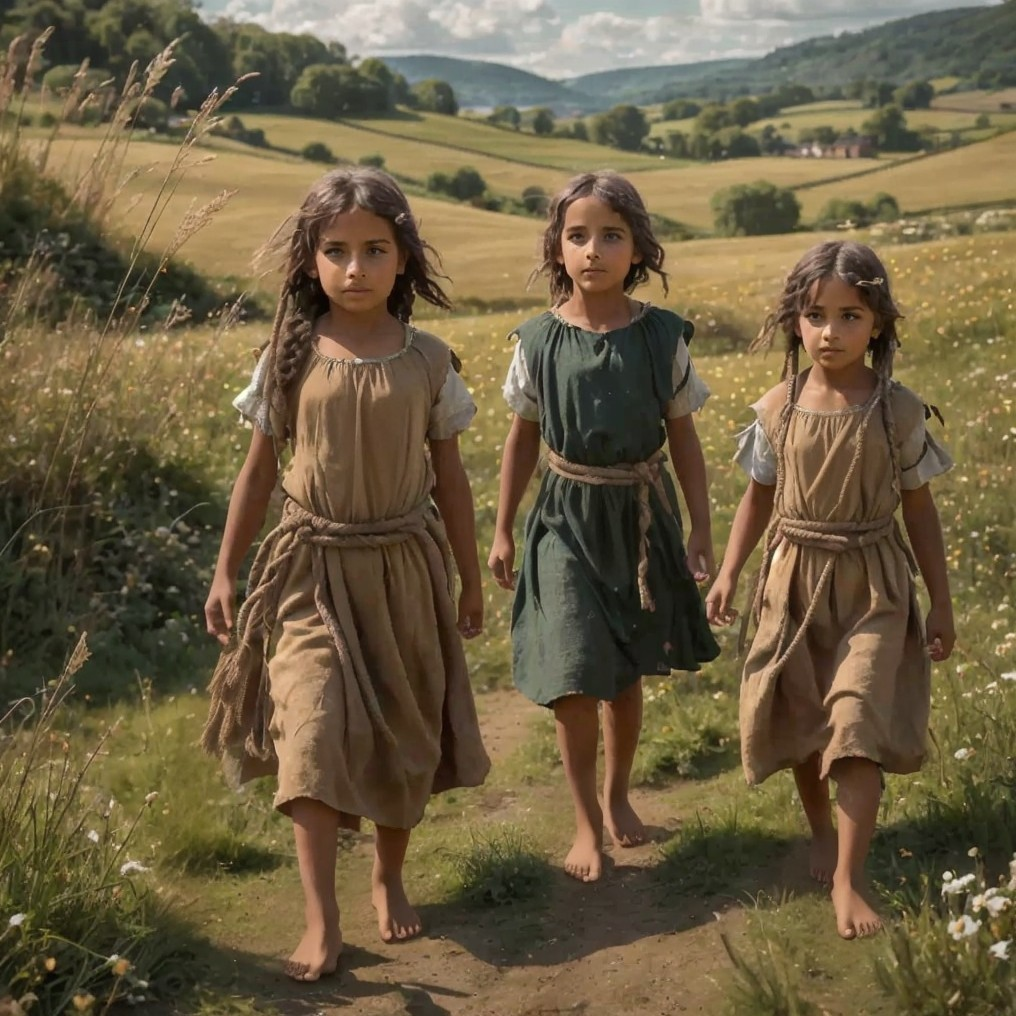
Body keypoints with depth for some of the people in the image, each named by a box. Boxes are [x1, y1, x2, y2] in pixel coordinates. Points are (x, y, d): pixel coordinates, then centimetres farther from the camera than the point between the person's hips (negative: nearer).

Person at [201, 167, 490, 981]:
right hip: (311, 565, -1)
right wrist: (226, 571, 3)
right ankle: (321, 920, -4)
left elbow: (449, 476, 5)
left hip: (404, 566, 2)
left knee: (403, 733, 11)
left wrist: (471, 577, 9)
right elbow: (260, 469, 2)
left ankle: (389, 877, 35)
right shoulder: (291, 356, -6)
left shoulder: (428, 361, -4)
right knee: (312, 731, -12)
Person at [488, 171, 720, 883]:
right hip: (567, 517, -1)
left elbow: (683, 436, 2)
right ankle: (587, 819, 13)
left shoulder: (662, 337, -7)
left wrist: (702, 529, 1)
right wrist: (503, 531, 7)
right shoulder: (539, 341, -6)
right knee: (573, 678, -7)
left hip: (642, 515, 1)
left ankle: (618, 794, 37)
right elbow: (523, 437, 4)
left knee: (627, 674, 13)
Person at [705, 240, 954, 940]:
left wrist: (942, 604, 3)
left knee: (858, 725, -11)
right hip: (793, 582, 2)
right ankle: (822, 831, 36)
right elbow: (759, 497, 9)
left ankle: (848, 880, -4)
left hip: (873, 588, -2)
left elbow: (919, 509, 0)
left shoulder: (898, 410, -8)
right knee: (800, 722, 11)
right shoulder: (778, 410, -4)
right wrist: (728, 575, 2)